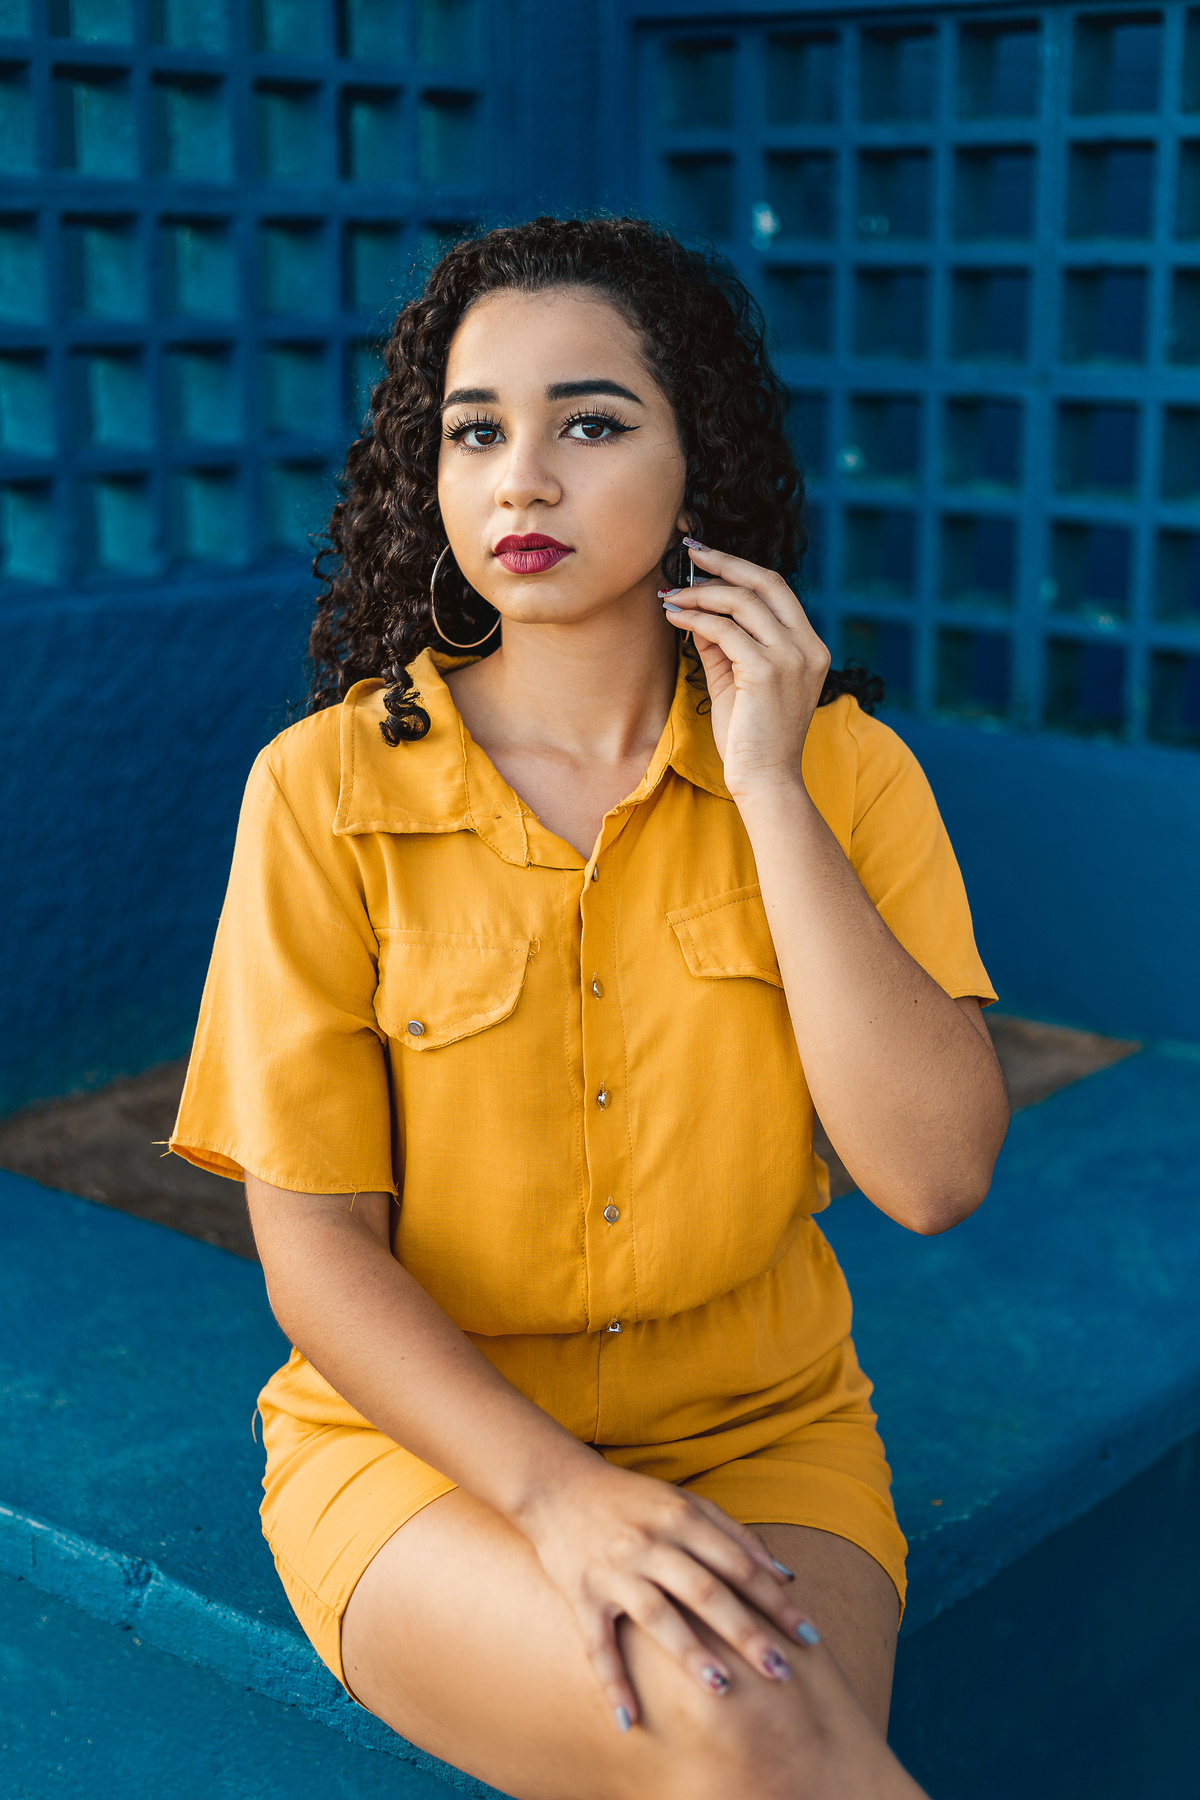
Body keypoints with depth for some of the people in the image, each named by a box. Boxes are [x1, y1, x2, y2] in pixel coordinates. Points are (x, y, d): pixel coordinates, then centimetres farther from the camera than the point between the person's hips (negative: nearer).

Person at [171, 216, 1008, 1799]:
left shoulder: (842, 766, -3)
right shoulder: (329, 790, -8)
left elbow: (935, 1177, -13)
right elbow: (314, 1248, -9)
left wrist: (768, 787, -16)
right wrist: (557, 1490, -24)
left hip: (761, 1434, 2)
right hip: (423, 1434, -1)